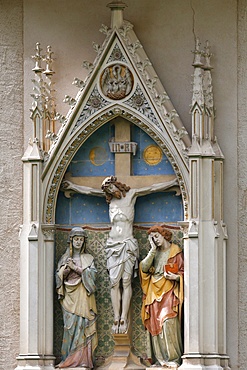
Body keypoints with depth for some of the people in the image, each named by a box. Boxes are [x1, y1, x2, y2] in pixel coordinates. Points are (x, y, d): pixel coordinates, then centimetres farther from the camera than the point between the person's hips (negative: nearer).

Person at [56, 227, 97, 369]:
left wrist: (75, 268, -12)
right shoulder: (65, 258, 15)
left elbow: (92, 274, -3)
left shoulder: (88, 258, 11)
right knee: (70, 325, -8)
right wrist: (65, 270, -10)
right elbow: (58, 276, 10)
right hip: (69, 296, 1)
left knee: (82, 325, -10)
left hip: (83, 296, -1)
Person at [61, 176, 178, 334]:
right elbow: (88, 190, 22)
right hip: (113, 245, 3)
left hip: (127, 244, -3)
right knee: (115, 282, -3)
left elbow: (153, 188, 6)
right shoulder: (111, 199, 13)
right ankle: (117, 319, -4)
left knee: (126, 281, -5)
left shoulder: (131, 195, 5)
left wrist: (174, 182, 7)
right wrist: (72, 186, 26)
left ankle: (124, 318, -7)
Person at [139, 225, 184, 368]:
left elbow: (184, 272, 1)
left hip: (169, 292, -5)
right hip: (154, 293, 5)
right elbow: (144, 268, 2)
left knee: (168, 323, -16)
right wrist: (153, 250, -1)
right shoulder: (154, 253, 16)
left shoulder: (176, 252, 2)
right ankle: (159, 359, 0)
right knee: (155, 324, -1)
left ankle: (173, 358, -14)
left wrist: (176, 277, -20)